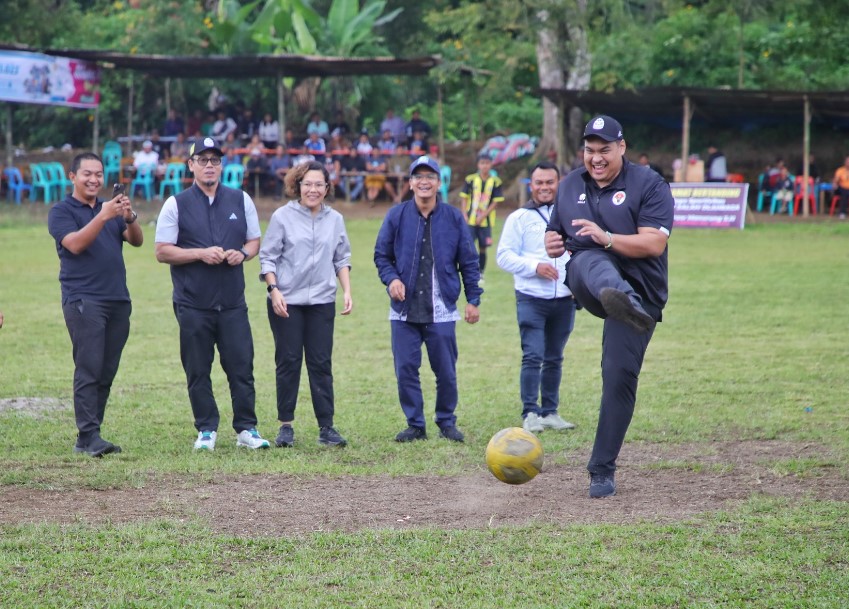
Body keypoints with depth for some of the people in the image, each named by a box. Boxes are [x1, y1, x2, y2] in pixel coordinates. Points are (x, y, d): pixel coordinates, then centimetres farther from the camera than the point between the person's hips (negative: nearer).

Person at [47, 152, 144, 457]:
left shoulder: (111, 208, 19)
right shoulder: (62, 211, 2)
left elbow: (137, 240, 8)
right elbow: (75, 244, -15)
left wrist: (129, 217, -13)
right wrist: (103, 217, -25)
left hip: (118, 300, 6)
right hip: (83, 301, -6)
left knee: (106, 373, 4)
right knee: (88, 370, -13)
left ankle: (87, 437, 7)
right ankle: (89, 437, -16)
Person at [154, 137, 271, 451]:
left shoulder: (241, 200, 10)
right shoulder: (176, 205, 2)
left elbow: (254, 241, 16)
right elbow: (162, 252, -1)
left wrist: (242, 254, -7)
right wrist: (201, 253, -14)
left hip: (233, 303, 2)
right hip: (193, 304, -2)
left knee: (241, 366, -2)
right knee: (198, 371, 3)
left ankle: (246, 429, 5)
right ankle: (206, 430, 12)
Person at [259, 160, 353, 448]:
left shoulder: (335, 219, 7)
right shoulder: (282, 217, -3)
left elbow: (342, 259, 14)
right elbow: (267, 257, -1)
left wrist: (347, 291, 4)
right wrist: (274, 290, -12)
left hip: (322, 302, 2)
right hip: (286, 302, -2)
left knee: (321, 363, 2)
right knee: (288, 362, 2)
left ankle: (326, 427, 5)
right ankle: (286, 426, 10)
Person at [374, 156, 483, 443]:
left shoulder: (454, 218, 2)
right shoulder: (396, 216, 2)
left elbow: (469, 261, 7)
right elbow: (381, 255, 9)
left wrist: (473, 299, 4)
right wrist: (391, 278, -9)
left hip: (442, 311, -1)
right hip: (404, 311, 1)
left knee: (446, 371, 3)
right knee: (406, 370, 1)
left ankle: (447, 422, 19)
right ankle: (415, 425, 12)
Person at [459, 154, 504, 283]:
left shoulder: (495, 182, -2)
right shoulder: (470, 180, 0)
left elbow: (496, 202, -2)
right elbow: (464, 198, 5)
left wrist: (483, 216, -11)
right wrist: (464, 215, -5)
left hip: (486, 221, 0)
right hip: (470, 220, 0)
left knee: (482, 248, 5)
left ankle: (481, 274, 17)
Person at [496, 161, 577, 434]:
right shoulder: (519, 218, 1)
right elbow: (504, 256, -3)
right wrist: (535, 266, -17)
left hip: (564, 299, 3)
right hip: (531, 299, -3)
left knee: (554, 359, 11)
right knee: (533, 357, -11)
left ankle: (550, 412, 19)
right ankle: (530, 414, -8)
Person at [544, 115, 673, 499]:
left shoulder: (649, 186, -3)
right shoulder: (570, 186, 13)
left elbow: (654, 244, -14)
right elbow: (554, 233, 24)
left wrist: (607, 238, -27)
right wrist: (551, 244, -1)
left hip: (641, 289, -2)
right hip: (587, 285, 2)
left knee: (619, 376, -10)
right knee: (592, 261, -34)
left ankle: (603, 470, 1)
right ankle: (620, 300, -73)